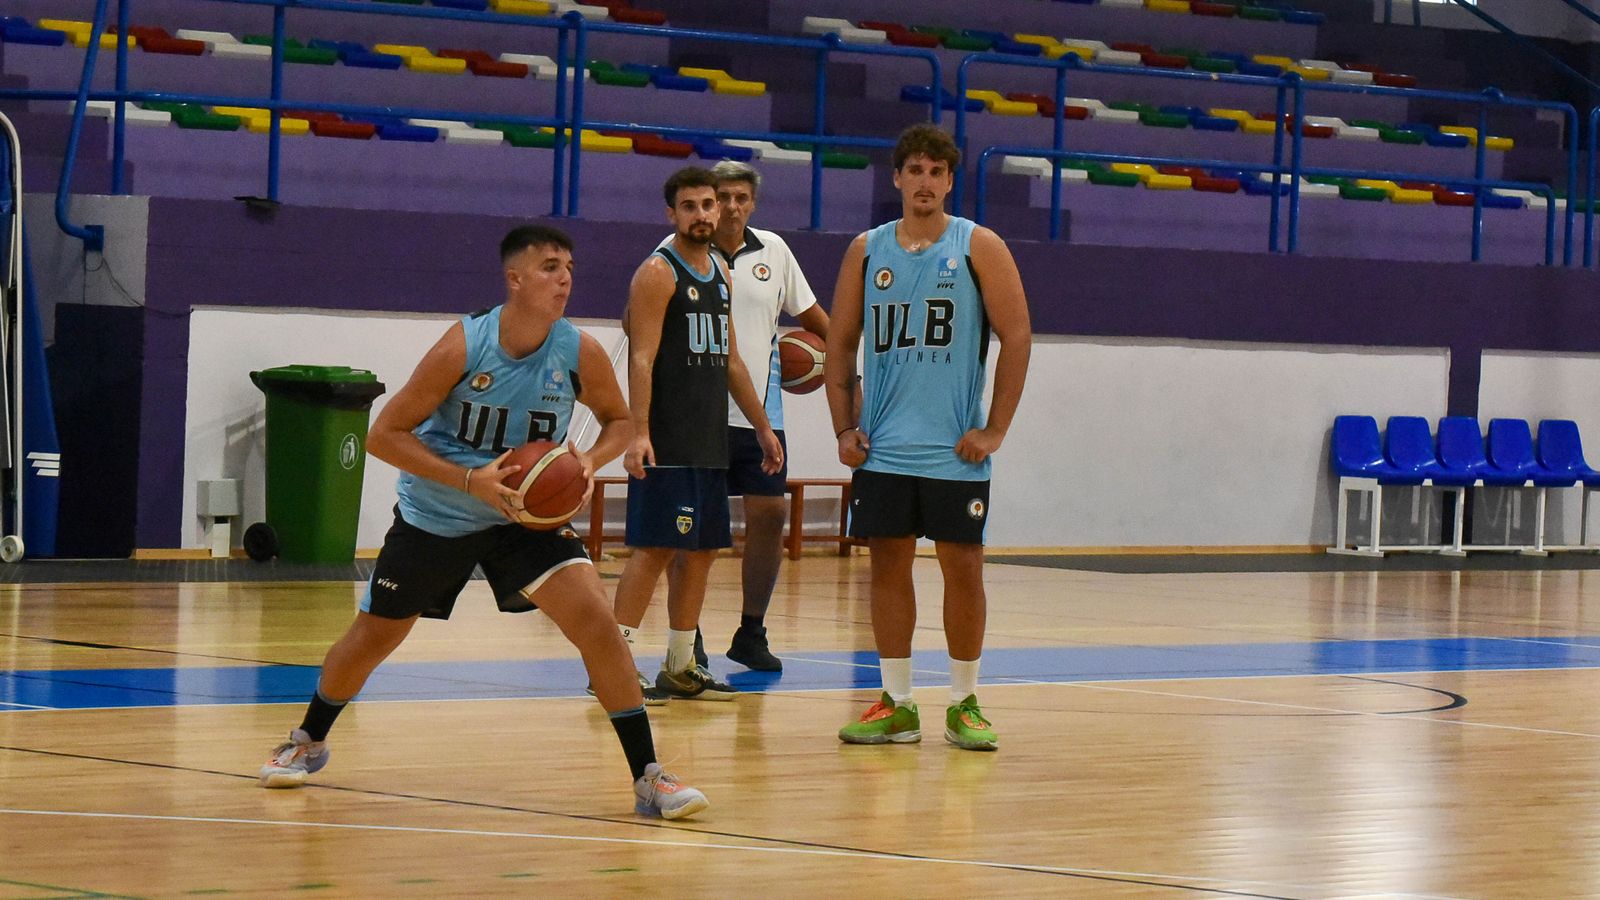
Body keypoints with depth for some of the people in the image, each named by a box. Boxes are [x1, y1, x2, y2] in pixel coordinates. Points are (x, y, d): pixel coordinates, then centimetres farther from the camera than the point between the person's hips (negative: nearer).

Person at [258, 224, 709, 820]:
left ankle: (648, 777, -13)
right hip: (435, 517, -1)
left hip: (527, 514, 1)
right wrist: (470, 480, -28)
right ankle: (309, 742, 41)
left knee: (597, 623, -18)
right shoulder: (464, 347, -24)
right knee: (372, 638, 12)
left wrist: (591, 461, -18)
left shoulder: (580, 353, -15)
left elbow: (619, 421, 4)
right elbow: (384, 435, -18)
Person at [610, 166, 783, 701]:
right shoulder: (658, 274, -8)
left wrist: (762, 427, 23)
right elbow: (642, 358, -15)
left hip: (710, 443, 8)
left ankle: (680, 668, 18)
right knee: (654, 549, -11)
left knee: (702, 553, 10)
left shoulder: (720, 275, 17)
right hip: (666, 445, -8)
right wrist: (638, 433, -24)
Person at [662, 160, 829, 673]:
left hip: (760, 411, 4)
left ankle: (751, 633, 14)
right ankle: (685, 640, 5)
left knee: (769, 514, 1)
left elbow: (810, 313, 22)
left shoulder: (773, 250, 9)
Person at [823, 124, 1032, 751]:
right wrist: (844, 428, 3)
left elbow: (1017, 336, -3)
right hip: (883, 448, 3)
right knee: (888, 564, 3)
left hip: (955, 449, -3)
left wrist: (994, 430, -9)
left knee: (962, 566, 0)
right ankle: (896, 705, 10)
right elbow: (841, 345, 13)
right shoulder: (867, 251, 8)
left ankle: (964, 705, 10)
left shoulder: (978, 247, -1)